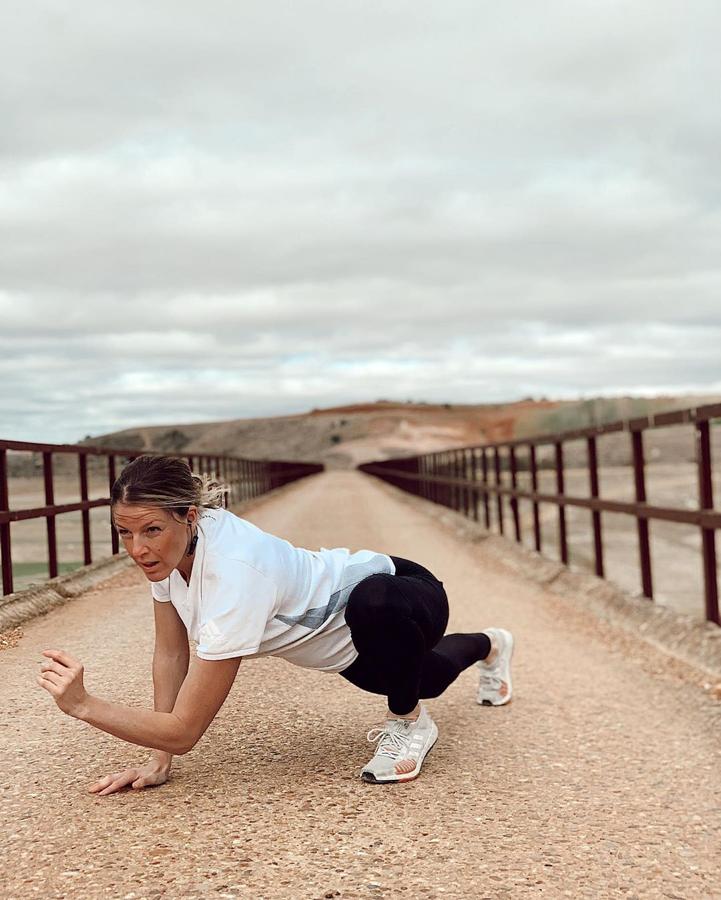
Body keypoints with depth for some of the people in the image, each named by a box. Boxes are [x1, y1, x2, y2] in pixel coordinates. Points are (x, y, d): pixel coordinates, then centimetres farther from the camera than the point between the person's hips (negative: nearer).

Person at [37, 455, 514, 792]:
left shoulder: (233, 575, -43)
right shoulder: (169, 544, -22)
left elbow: (185, 730, -39)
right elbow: (170, 653, -10)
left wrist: (82, 704, -40)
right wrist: (159, 759, -14)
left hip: (408, 597, -8)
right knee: (421, 679, 37)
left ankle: (411, 724, -11)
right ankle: (490, 645, 73)